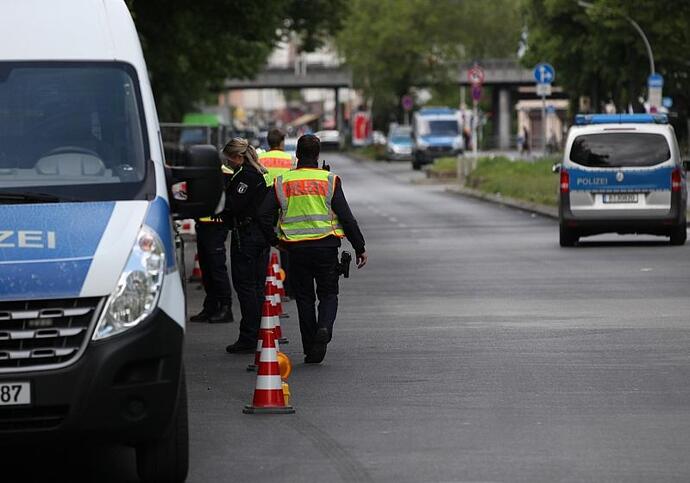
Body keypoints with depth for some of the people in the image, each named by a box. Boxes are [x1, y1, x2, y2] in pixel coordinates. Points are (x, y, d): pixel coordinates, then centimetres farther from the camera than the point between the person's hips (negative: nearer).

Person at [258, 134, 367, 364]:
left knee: (304, 297, 11)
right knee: (328, 293, 11)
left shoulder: (282, 182, 3)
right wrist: (360, 247, 3)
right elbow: (346, 217, -3)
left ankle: (311, 350, 9)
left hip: (296, 249, 1)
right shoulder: (329, 181, -2)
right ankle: (324, 327, -19)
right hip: (326, 247, -1)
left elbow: (264, 214, -1)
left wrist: (274, 241, 13)